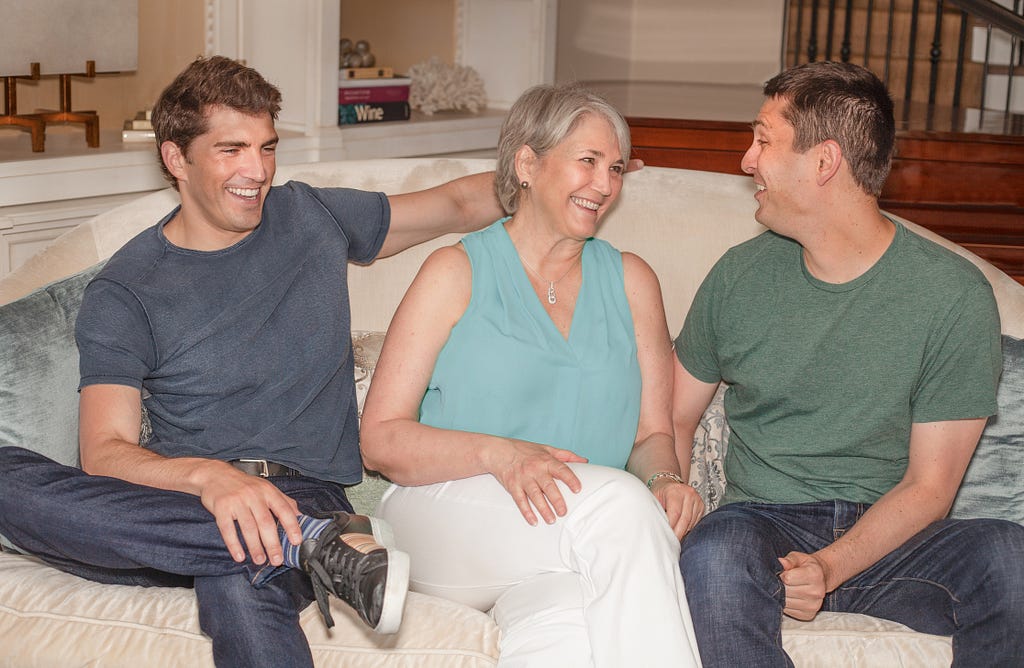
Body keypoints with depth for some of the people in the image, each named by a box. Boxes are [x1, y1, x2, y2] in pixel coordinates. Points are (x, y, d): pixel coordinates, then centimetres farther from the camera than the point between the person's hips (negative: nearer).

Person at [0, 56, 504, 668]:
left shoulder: (312, 218, 15)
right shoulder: (125, 291, 4)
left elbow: (460, 202, 23)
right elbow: (105, 453, -8)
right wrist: (208, 476, -28)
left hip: (308, 492, -4)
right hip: (179, 500, 4)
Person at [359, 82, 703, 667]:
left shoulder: (632, 281, 18)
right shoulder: (459, 272, 5)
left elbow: (653, 432, 18)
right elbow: (381, 439, -1)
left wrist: (666, 479, -7)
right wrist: (499, 454, -19)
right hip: (445, 515, -2)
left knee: (562, 614, -37)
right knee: (621, 502, -33)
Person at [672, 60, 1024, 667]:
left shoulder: (954, 293, -4)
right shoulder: (740, 275, 6)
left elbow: (928, 487, -4)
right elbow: (673, 419, 14)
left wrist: (830, 567, -19)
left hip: (888, 538, -1)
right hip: (763, 521, 1)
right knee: (713, 555, -36)